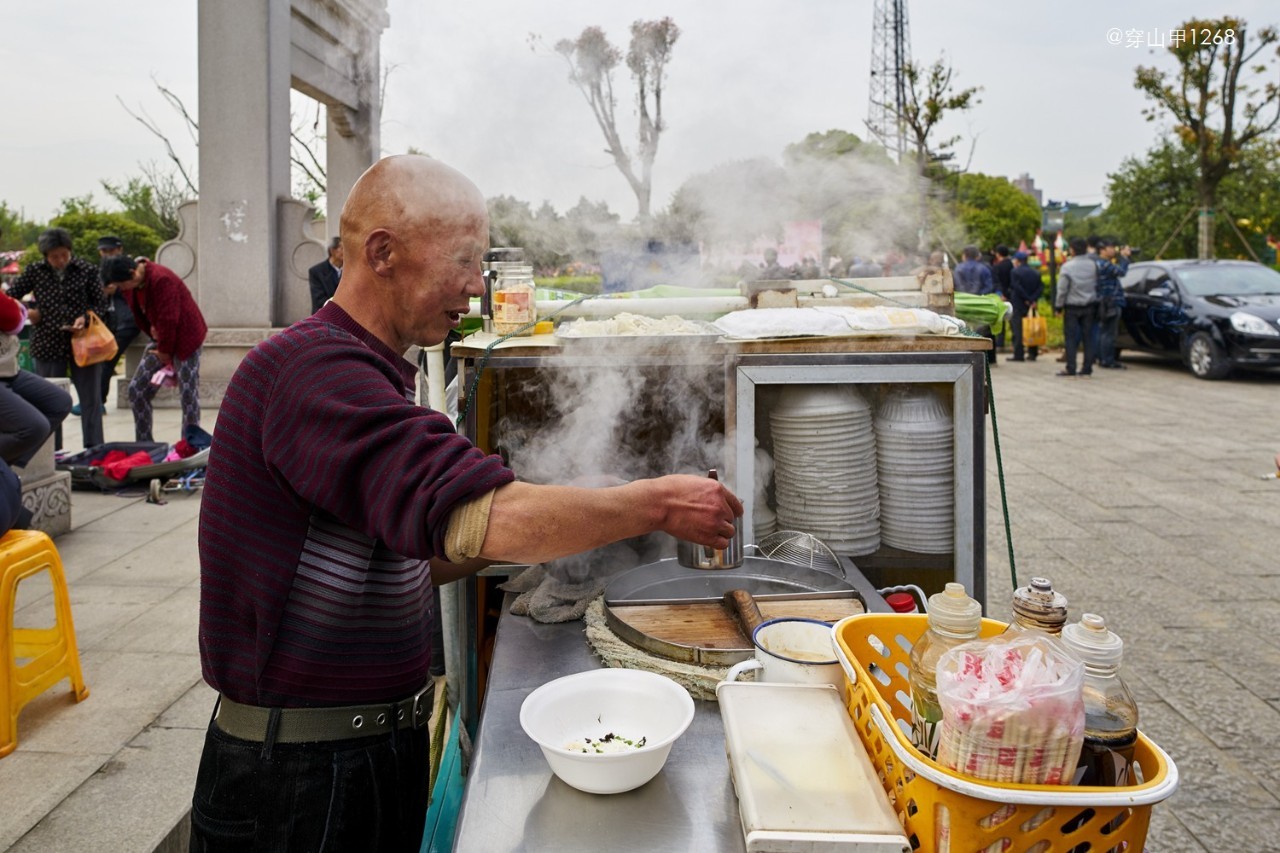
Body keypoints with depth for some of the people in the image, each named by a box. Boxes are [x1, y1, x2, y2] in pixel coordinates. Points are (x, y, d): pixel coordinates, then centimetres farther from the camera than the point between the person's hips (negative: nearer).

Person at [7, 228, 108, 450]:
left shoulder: (87, 271, -1)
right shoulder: (35, 271, 3)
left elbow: (101, 304, 2)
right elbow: (10, 296, 13)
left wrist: (85, 317, -16)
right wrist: (27, 312, -3)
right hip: (48, 345, 2)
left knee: (90, 398, 2)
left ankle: (94, 448, 8)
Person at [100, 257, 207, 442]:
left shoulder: (161, 279, -26)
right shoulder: (130, 285, -1)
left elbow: (168, 319, -23)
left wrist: (165, 351, -15)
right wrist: (152, 331, 1)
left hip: (185, 338, -8)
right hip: (161, 338, 8)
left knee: (188, 395, -7)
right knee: (136, 390, 3)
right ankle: (144, 443, 13)